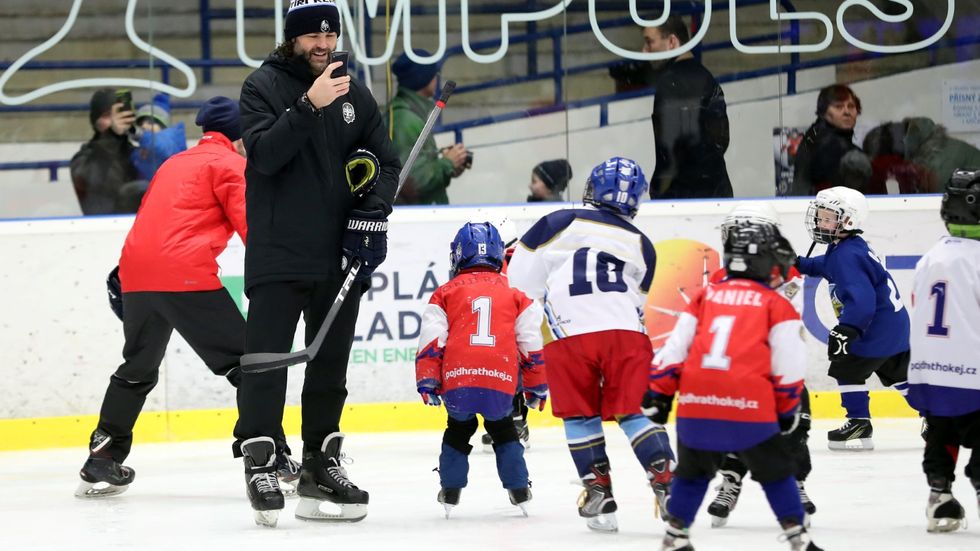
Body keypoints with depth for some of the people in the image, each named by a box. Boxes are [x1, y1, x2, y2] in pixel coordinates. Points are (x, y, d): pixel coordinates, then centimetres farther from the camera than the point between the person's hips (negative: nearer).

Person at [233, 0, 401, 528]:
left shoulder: (354, 94, 9)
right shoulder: (264, 85, -4)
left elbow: (386, 162, 11)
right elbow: (264, 154, -18)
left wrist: (372, 213, -5)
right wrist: (309, 107, -28)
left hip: (339, 256, 5)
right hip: (277, 255, -5)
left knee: (330, 364, 10)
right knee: (267, 361, -8)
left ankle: (320, 465, 18)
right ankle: (259, 464, -5)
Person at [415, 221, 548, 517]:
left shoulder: (446, 293, 15)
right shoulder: (514, 294, 18)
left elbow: (431, 341, 6)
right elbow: (531, 344, 17)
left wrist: (427, 382, 8)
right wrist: (536, 386, 24)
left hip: (457, 380, -1)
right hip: (501, 382, 1)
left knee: (458, 430, 23)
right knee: (503, 429, 24)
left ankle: (450, 492, 19)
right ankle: (519, 491, 20)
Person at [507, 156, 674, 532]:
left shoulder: (561, 223, 7)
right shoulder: (641, 246, 18)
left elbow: (522, 275, 8)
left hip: (571, 335, -2)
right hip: (626, 332, 2)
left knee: (580, 416, 11)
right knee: (629, 411, 8)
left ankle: (598, 490, 9)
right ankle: (667, 479, -4)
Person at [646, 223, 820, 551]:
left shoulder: (706, 297, 17)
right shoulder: (777, 306, 7)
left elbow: (674, 349, 15)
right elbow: (788, 367, 4)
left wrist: (659, 392, 20)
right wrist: (787, 409, 16)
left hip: (696, 405, 3)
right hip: (748, 407, -3)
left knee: (693, 471, 23)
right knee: (775, 471, 11)